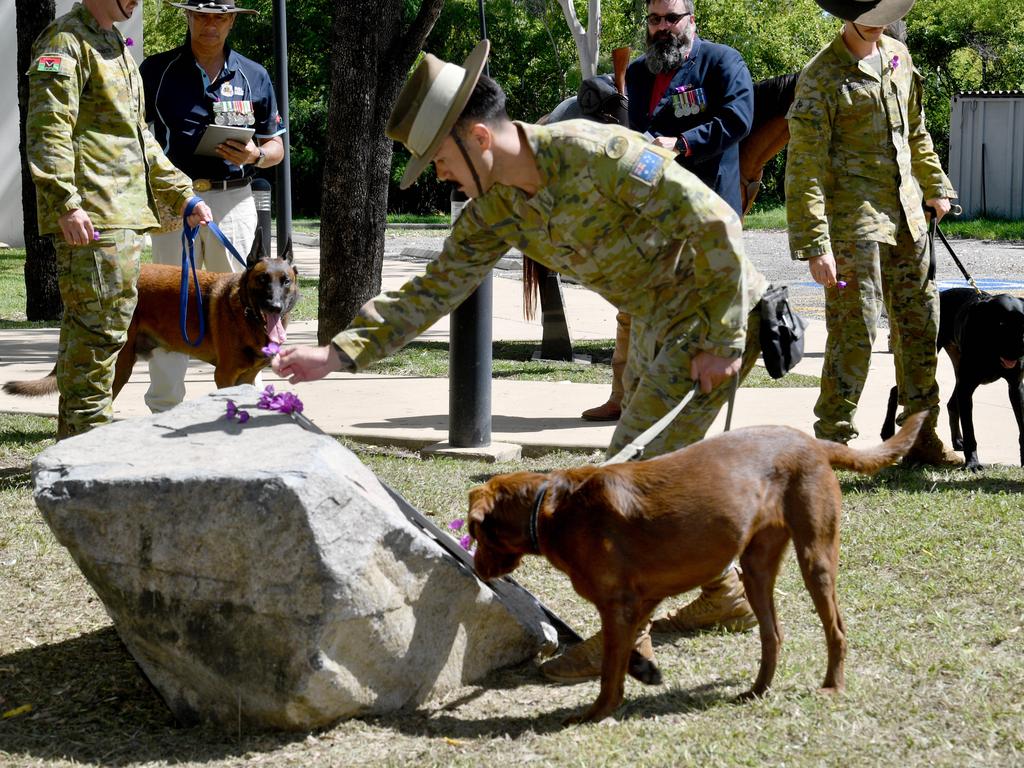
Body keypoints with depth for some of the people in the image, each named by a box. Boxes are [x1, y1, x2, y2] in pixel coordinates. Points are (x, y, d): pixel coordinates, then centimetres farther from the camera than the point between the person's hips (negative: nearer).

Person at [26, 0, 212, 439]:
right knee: (100, 329, -10)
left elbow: (139, 137, 28)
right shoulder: (67, 40, -7)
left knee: (90, 330, 12)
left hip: (124, 214, 10)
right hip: (92, 220, -10)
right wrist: (67, 203, -25)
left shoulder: (113, 44, 24)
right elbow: (47, 130, -17)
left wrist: (182, 195, 22)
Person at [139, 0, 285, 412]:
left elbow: (276, 147, 15)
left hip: (233, 200, 1)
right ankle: (163, 410, 6)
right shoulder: (156, 70, 5)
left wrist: (256, 155, -8)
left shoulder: (254, 77, 10)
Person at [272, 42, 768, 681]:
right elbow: (436, 288, -2)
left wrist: (721, 341, -22)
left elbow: (715, 223, -25)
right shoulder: (497, 210, -3)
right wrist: (339, 353, -13)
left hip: (720, 316, -9)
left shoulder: (599, 154, -28)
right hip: (657, 325, 9)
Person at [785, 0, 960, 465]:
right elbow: (804, 169, -16)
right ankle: (832, 441, 1)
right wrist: (815, 245, -20)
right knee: (854, 331, -8)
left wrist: (935, 187, 26)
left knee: (921, 323, 11)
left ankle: (921, 436, 21)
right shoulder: (822, 76, -13)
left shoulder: (899, 58, 10)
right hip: (853, 220, -7)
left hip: (906, 215, 7)